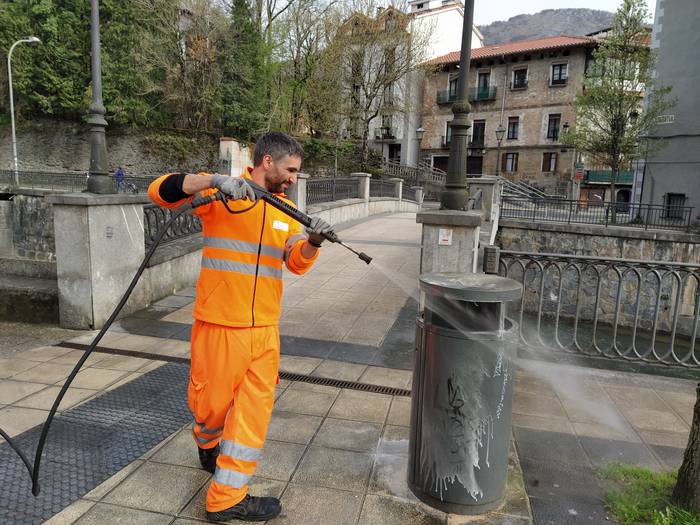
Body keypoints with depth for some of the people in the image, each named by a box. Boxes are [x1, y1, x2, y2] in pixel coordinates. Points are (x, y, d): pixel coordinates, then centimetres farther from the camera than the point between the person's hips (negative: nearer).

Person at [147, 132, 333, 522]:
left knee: (255, 410, 9)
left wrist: (313, 241, -19)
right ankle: (208, 445, 44)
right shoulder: (221, 193, -5)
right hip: (219, 324, -5)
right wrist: (215, 181, -28)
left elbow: (297, 262, 3)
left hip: (265, 328, 5)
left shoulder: (287, 209, 11)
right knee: (212, 401, 10)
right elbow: (161, 191, -15)